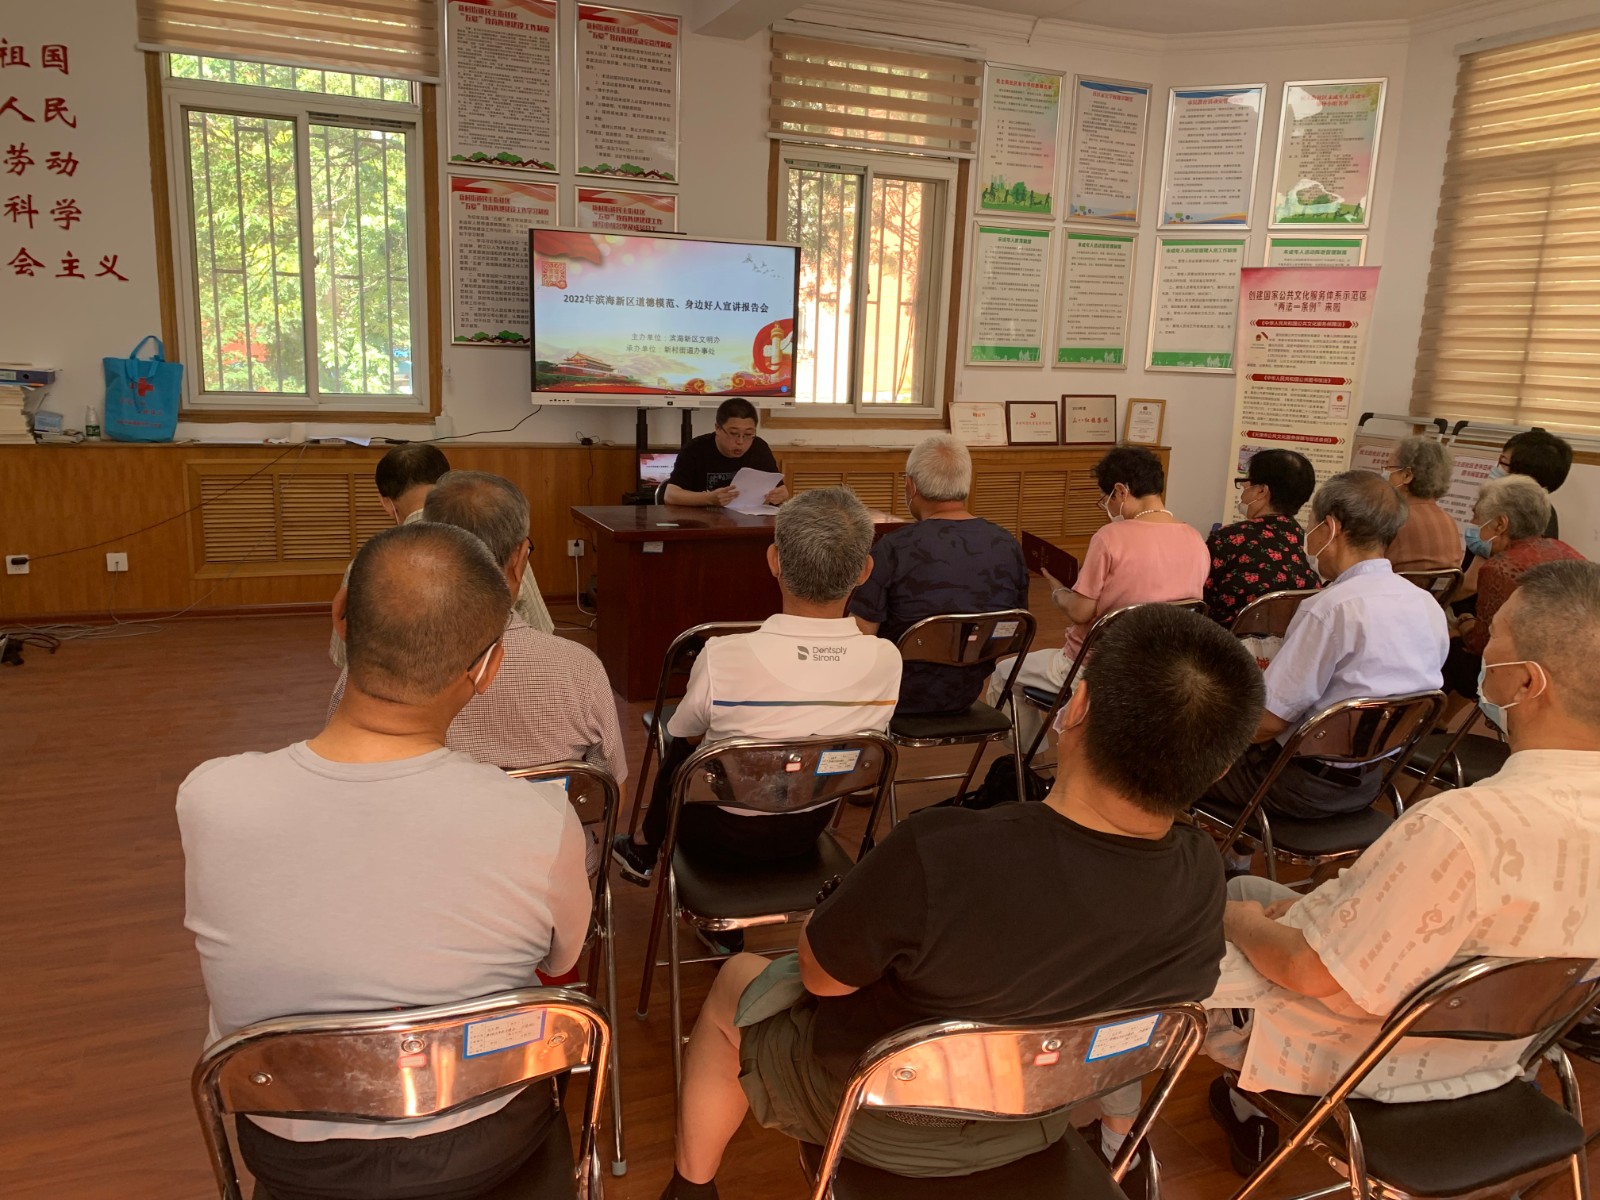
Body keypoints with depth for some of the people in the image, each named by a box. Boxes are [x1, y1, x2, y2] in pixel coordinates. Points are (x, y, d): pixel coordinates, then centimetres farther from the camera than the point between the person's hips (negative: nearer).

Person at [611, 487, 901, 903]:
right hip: (810, 832, 4)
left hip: (723, 835, -3)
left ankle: (644, 849, 46)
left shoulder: (722, 658, -31)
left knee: (677, 747, 25)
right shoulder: (887, 660, -22)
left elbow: (688, 734, -9)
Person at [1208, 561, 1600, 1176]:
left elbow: (1312, 972, -27)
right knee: (1245, 889, 25)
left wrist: (1240, 921, -6)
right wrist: (1318, 907, 3)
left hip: (1356, 1059, -8)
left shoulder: (1463, 829, -39)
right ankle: (1250, 1111, 34)